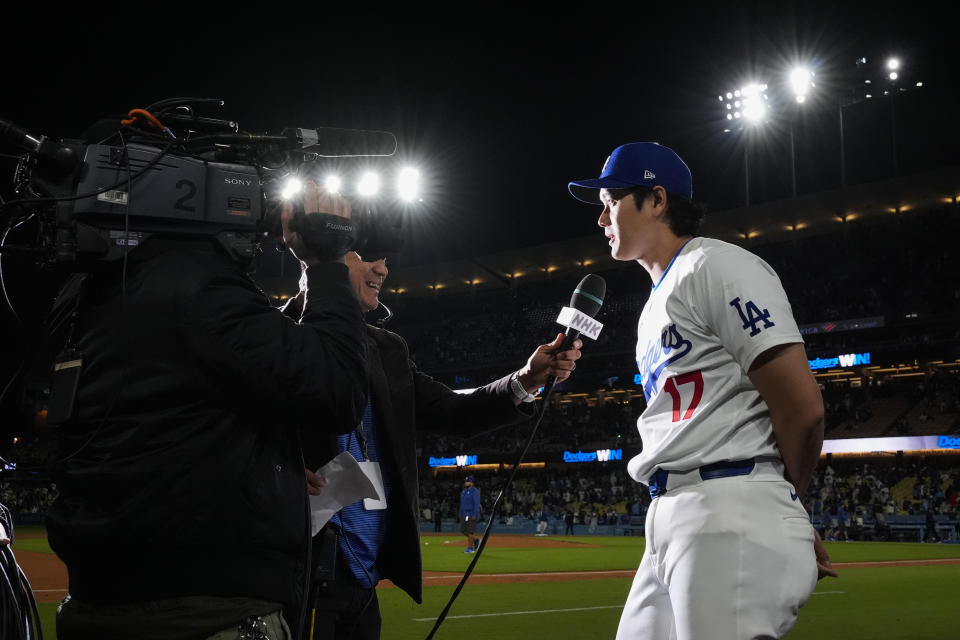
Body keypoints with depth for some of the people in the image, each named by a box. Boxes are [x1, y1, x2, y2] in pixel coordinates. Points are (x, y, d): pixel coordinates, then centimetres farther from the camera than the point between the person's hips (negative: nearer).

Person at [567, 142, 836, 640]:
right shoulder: (654, 307, 25)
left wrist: (778, 503, 5)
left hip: (731, 520, -9)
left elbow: (802, 409, -10)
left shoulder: (716, 266, -4)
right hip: (668, 522, 9)